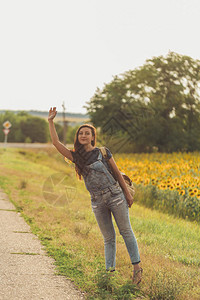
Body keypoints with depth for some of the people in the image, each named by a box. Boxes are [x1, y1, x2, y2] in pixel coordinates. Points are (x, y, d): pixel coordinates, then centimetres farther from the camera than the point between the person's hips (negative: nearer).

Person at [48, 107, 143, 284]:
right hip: (98, 202, 2)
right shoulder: (76, 156, 5)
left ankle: (137, 266, 12)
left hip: (115, 196, -2)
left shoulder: (103, 152, -1)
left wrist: (127, 193, 5)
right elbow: (56, 143, -3)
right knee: (108, 238, 8)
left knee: (126, 231, 5)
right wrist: (51, 122, -6)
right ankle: (110, 271, 13)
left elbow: (117, 173, 4)